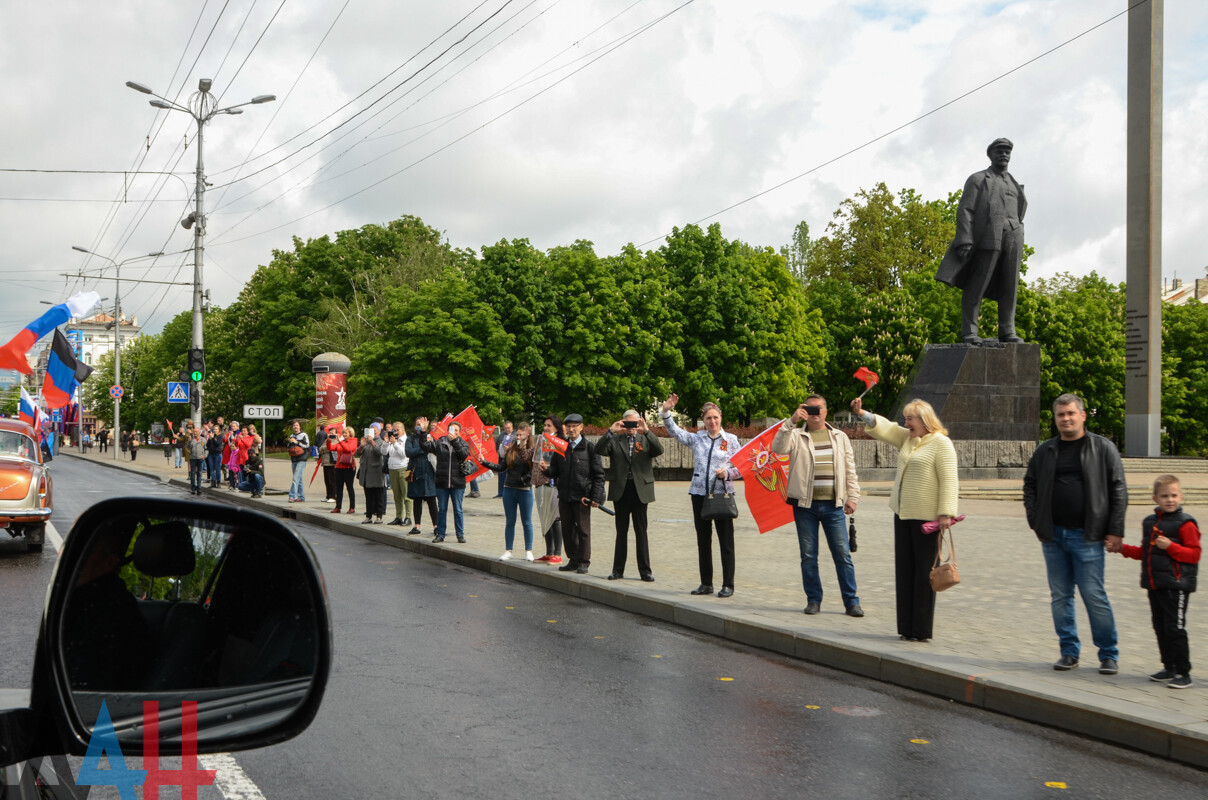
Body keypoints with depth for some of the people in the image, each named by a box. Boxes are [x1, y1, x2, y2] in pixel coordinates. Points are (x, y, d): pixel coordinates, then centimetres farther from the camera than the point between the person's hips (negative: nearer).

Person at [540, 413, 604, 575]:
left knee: (583, 530, 1)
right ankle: (573, 560, 20)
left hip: (582, 497, -5)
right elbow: (555, 471, 13)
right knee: (567, 530, 10)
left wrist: (596, 497, -9)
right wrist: (546, 468, -9)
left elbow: (599, 474, -3)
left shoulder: (590, 448, -3)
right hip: (564, 496, 5)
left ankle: (583, 562, 9)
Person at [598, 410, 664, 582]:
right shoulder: (615, 440, 6)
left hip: (640, 490, -1)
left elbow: (659, 450, -13)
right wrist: (610, 432, -19)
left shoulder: (646, 440, 6)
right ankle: (618, 570, 15)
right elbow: (600, 450, -9)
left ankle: (645, 571, 9)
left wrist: (646, 432, -23)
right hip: (620, 490, 1)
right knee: (621, 531, 9)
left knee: (641, 531, 4)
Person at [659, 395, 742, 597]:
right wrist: (666, 412, -10)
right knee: (703, 540, 9)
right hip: (699, 493, 3)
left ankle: (728, 585, 5)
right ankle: (706, 583, 17)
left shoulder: (731, 440, 2)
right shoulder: (696, 438, 8)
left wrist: (727, 473, -15)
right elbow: (675, 431, 2)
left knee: (726, 541, -1)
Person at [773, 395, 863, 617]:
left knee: (842, 555, 0)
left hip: (833, 505, 1)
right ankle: (813, 600, 15)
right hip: (805, 505, -1)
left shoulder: (840, 437, 12)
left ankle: (851, 602, 5)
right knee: (808, 556, 5)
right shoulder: (797, 436, 6)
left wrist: (852, 497, 3)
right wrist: (791, 421, -20)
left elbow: (850, 470, 12)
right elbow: (778, 448, -15)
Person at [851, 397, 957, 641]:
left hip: (927, 517, -8)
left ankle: (922, 630, 3)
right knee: (904, 571, 10)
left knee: (924, 572, -2)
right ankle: (907, 627, 16)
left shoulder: (941, 443, -10)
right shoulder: (907, 438, 14)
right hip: (903, 514, 8)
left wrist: (945, 513, -22)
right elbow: (884, 428, 14)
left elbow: (949, 480, -16)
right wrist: (862, 414, -4)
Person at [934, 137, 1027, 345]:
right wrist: (964, 241, -17)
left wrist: (1019, 246, 15)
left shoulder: (1014, 185, 24)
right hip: (987, 237, -5)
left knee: (1009, 285, -2)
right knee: (976, 285, -9)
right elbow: (965, 210, -4)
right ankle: (969, 332, -10)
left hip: (1012, 237, 5)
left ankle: (1007, 331, -3)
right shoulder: (977, 179, 7)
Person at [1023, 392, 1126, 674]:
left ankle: (1109, 654, 9)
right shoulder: (1044, 451, 9)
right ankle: (1069, 651, 19)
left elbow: (1119, 491, -1)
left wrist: (1115, 531, -6)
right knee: (1060, 596, 8)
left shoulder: (1103, 448, 0)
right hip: (1053, 536, 4)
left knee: (1094, 596, -3)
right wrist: (1036, 522, 6)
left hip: (1087, 536, -4)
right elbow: (1030, 487, 17)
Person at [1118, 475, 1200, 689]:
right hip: (1154, 584, 7)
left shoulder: (1185, 524, -9)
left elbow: (1194, 554, -12)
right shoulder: (1150, 522, 13)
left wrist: (1170, 546, -22)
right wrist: (1124, 549, 13)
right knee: (1160, 628, 12)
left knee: (1175, 629, -6)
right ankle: (1170, 668, 24)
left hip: (1176, 585, -7)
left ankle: (1184, 673, 2)